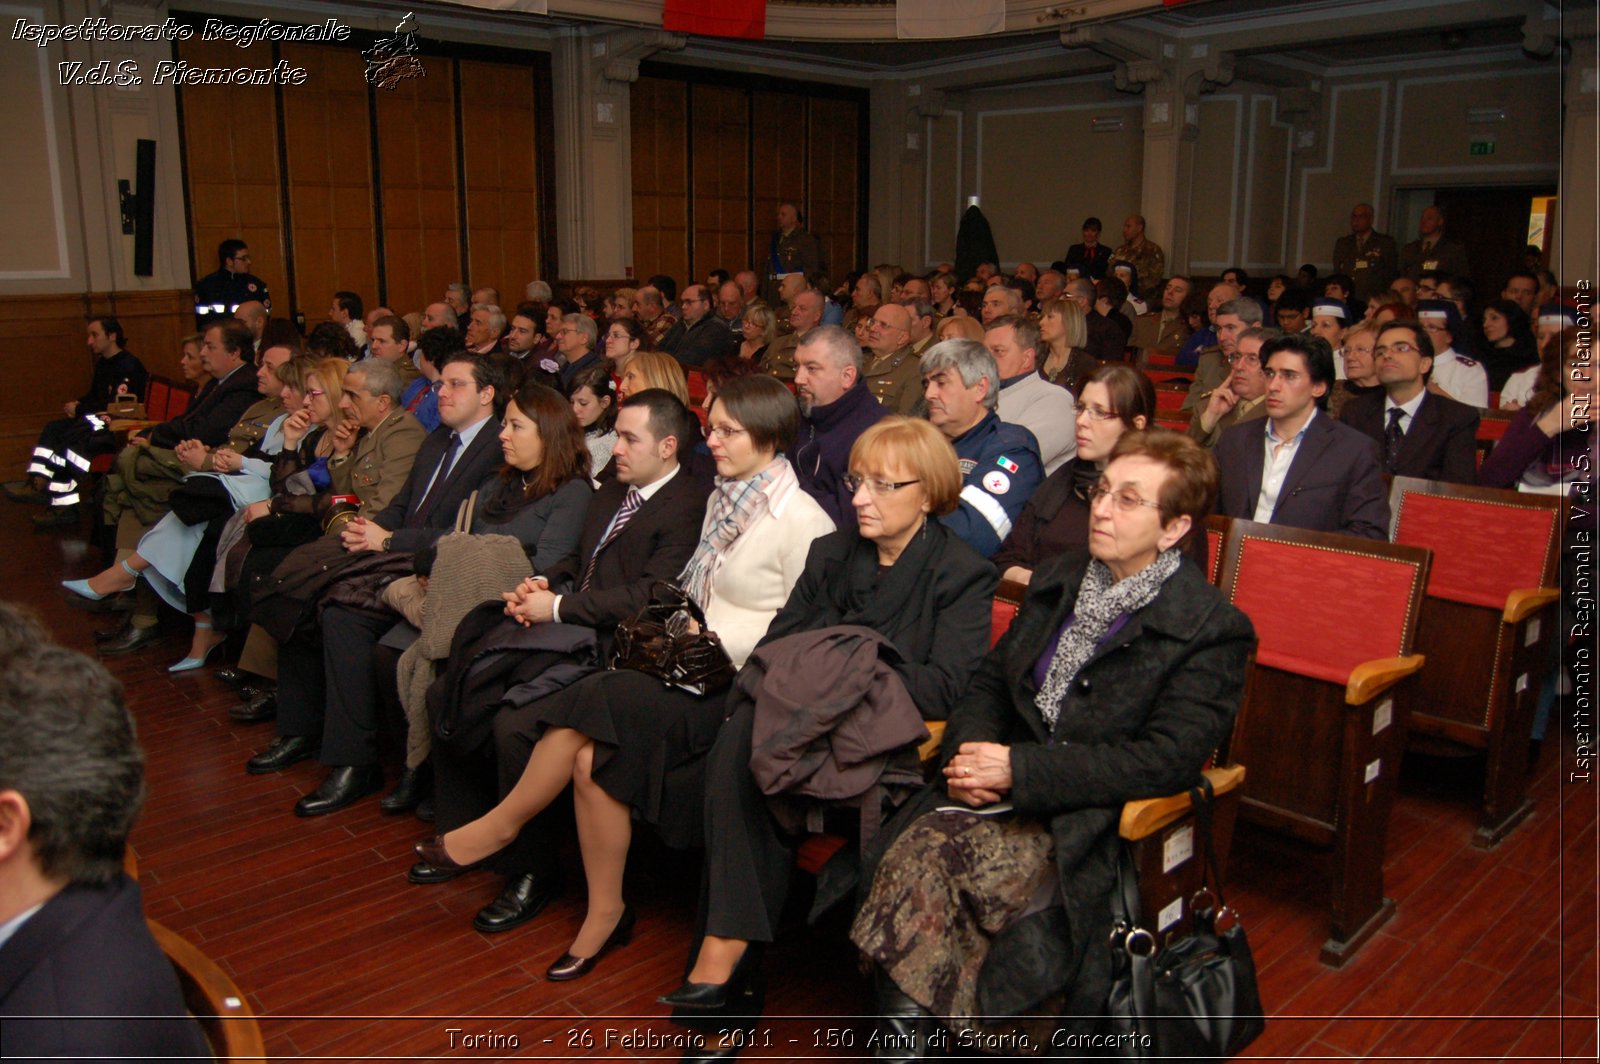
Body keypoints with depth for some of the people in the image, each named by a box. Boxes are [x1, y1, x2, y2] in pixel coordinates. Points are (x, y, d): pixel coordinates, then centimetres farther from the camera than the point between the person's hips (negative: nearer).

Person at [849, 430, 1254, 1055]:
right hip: (1008, 791, 6)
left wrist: (1020, 769, -18)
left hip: (1095, 826, -5)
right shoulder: (1058, 580, 15)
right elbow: (991, 679, 18)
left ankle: (908, 1030, -11)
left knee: (940, 861, -29)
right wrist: (970, 747, -6)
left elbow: (1168, 761, -14)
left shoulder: (1213, 631, -5)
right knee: (914, 845, -26)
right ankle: (901, 1036, -17)